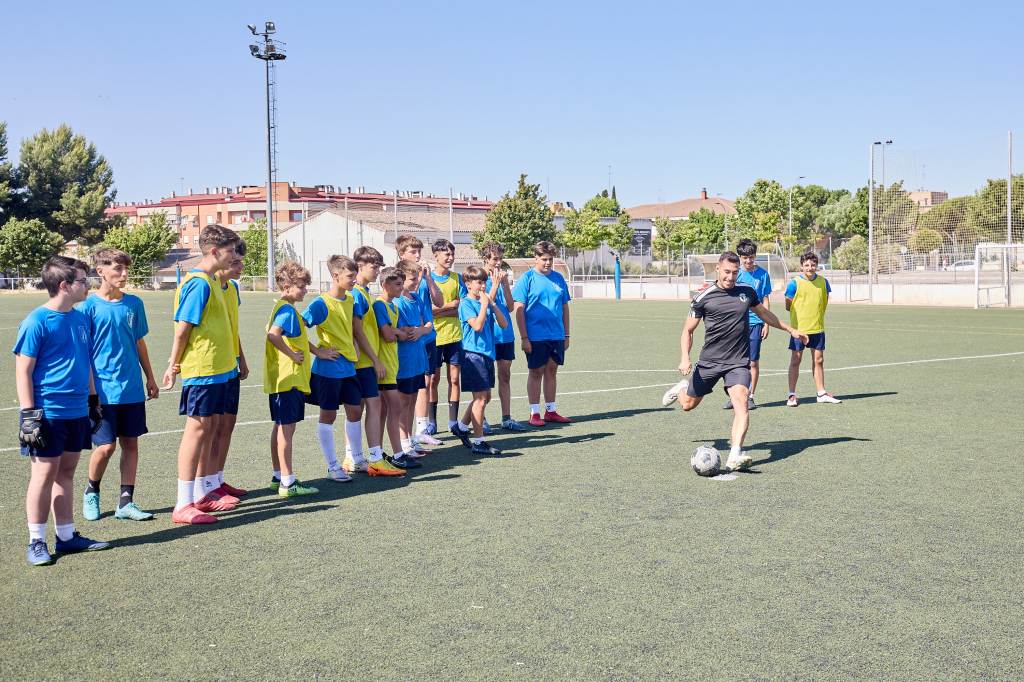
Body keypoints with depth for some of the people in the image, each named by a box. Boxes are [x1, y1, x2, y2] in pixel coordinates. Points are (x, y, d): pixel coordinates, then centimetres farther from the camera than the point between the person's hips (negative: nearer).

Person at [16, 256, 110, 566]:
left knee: (66, 472, 14)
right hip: (48, 415, -6)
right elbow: (23, 372, -11)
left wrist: (93, 401, 19)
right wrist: (29, 415, -13)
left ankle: (67, 536, 23)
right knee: (44, 473, 1)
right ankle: (37, 541, 13)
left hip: (77, 412, 7)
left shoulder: (81, 318, 8)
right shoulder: (36, 322, -12)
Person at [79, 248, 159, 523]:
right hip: (103, 391, -4)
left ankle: (126, 502, 15)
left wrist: (150, 378, 17)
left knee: (131, 443, 6)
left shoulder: (134, 303, 6)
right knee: (106, 446, -4)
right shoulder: (88, 306, -7)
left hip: (132, 389, 5)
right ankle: (91, 493, 23)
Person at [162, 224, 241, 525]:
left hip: (217, 368, 9)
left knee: (210, 427, 15)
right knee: (197, 429, -6)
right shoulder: (199, 283, -17)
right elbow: (182, 329, -17)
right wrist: (174, 366, -9)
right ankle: (183, 505, -1)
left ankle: (204, 492, 26)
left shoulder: (211, 280, 14)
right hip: (201, 368, -9)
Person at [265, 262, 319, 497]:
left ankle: (278, 476, 23)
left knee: (280, 426, 15)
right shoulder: (288, 310, -16)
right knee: (287, 427, -8)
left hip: (280, 378, 10)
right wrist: (292, 354, -21)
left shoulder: (282, 307, 15)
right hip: (289, 378, -10)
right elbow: (273, 334, -32)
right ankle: (288, 483, -6)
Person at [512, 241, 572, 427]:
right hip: (536, 336, -5)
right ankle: (534, 413, 10)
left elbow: (565, 308, 15)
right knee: (536, 372, 2)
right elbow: (519, 309, -8)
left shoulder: (558, 278, 9)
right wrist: (524, 337, -13)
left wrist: (566, 335, 12)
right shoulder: (527, 278, -5)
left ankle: (550, 411, 21)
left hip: (556, 336, 5)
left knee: (552, 371, 11)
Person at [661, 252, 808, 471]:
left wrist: (790, 330, 32)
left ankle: (735, 455, -29)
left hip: (739, 362, 1)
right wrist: (685, 358, -13)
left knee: (741, 402, -23)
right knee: (688, 404, 12)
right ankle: (683, 387, 49)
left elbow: (764, 313, 26)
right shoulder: (703, 298, -5)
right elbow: (688, 330, 1)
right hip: (709, 361, -1)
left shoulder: (747, 292, 6)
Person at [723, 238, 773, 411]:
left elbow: (765, 300, 5)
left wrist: (766, 324, 0)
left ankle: (750, 397, 12)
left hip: (755, 322, -1)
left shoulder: (762, 274, 2)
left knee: (754, 361, 2)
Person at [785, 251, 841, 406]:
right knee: (795, 360, 1)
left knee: (819, 360, 10)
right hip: (799, 328, -4)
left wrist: (816, 315, 9)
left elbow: (825, 302, 16)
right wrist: (803, 313, 5)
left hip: (817, 328, 4)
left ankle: (821, 393, 20)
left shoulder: (823, 282, 3)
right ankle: (792, 395, 7)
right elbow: (788, 306, -2)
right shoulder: (794, 283, -9)